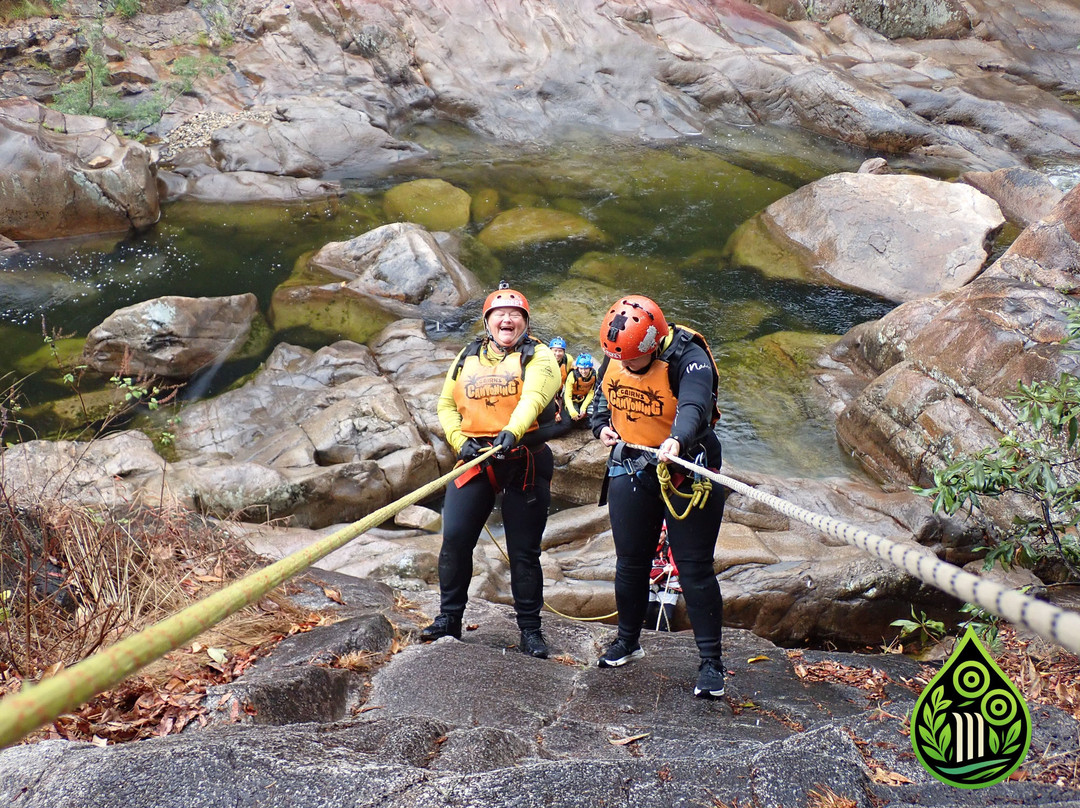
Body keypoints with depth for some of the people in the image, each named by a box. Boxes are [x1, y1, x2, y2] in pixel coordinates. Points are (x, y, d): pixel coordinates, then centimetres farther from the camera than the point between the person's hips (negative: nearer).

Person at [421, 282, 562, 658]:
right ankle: (448, 618, 12)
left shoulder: (538, 356, 2)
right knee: (454, 539, -4)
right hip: (475, 459, 3)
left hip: (524, 461, -3)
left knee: (524, 551, 2)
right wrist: (459, 441, -3)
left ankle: (530, 630, 13)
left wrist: (511, 432, -35)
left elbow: (533, 397, -16)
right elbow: (446, 405, 16)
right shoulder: (467, 359, 15)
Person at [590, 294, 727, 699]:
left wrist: (677, 441, -60)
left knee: (695, 568, -4)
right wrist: (602, 426, -5)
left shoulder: (688, 357, -23)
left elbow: (695, 407, -41)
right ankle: (628, 641, 36)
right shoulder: (615, 356, -2)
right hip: (630, 468, 6)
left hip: (684, 470, -5)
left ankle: (711, 661, 5)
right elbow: (602, 396, 16)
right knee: (630, 561, 16)